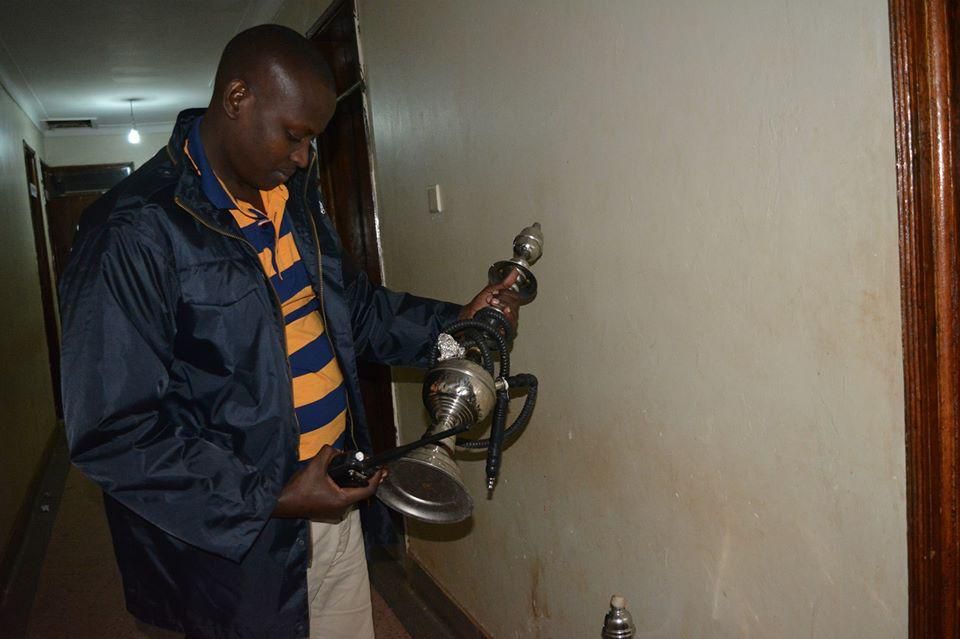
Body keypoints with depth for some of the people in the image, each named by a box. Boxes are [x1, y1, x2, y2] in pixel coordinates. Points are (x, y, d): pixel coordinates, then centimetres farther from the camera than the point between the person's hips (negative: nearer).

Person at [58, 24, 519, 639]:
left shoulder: (295, 193, 4)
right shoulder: (135, 233, -20)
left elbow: (351, 302, 17)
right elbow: (113, 432, -20)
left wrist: (451, 321, 1)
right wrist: (270, 499, -22)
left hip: (332, 495, 7)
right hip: (233, 539, -7)